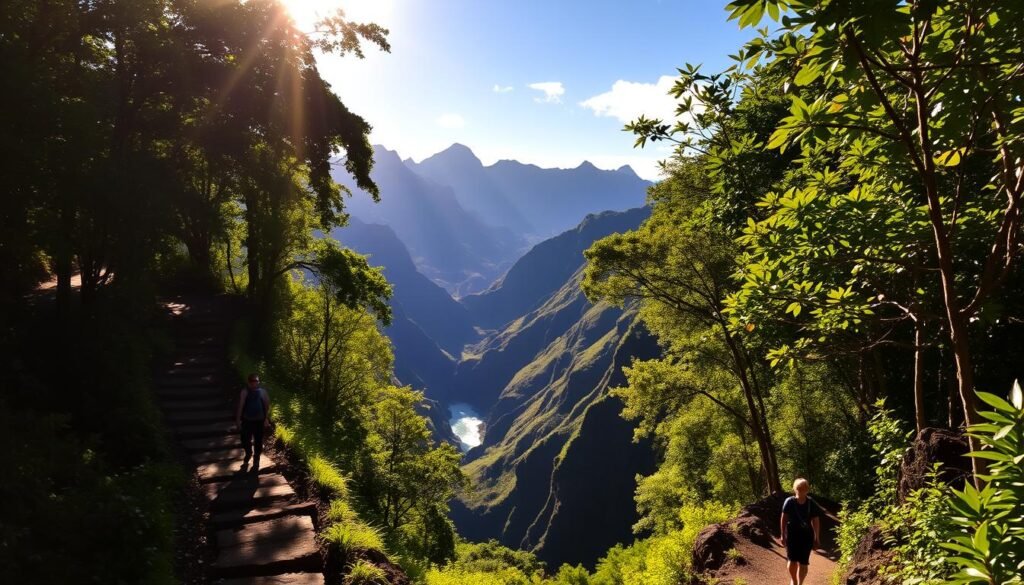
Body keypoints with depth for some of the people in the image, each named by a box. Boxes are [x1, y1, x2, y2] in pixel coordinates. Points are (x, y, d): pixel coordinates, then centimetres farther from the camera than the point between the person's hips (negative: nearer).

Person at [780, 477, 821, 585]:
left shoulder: (812, 504, -5)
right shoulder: (789, 502, -9)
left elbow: (816, 521, 3)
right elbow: (783, 519, -3)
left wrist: (817, 538, 4)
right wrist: (783, 535, -2)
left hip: (806, 535, 1)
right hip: (792, 534, -1)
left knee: (803, 563, 2)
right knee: (792, 560, -7)